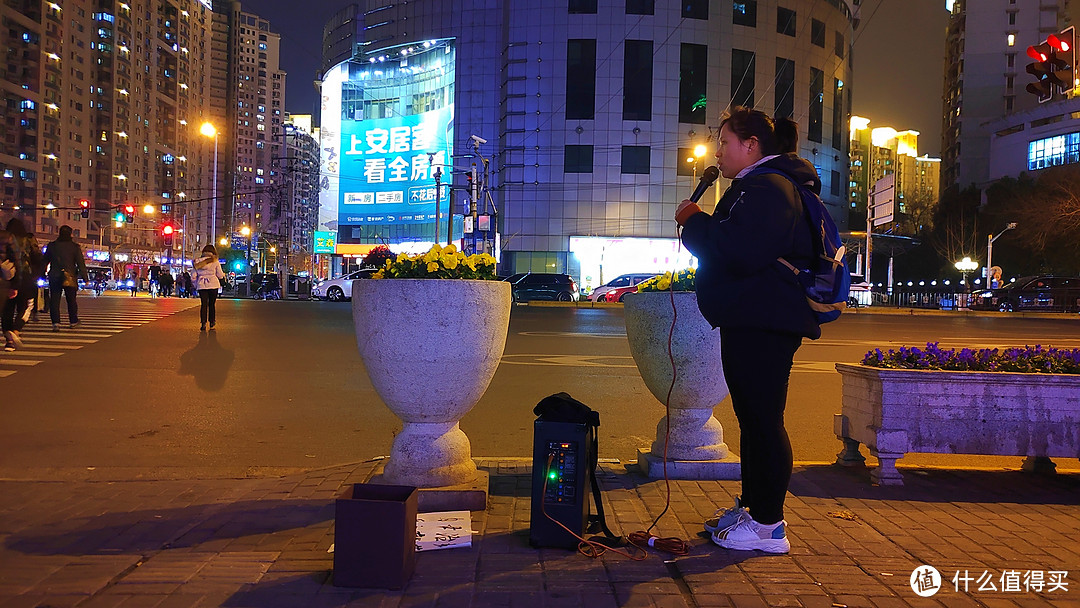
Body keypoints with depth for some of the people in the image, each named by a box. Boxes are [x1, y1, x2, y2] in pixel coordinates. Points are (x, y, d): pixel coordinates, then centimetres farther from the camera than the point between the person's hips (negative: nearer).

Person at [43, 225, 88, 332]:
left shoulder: (51, 246, 4)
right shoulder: (75, 247, -3)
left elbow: (45, 261, 11)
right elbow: (81, 263, -4)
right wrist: (84, 277, 0)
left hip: (54, 277, 1)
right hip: (70, 277, -1)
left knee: (54, 300, 1)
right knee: (71, 300, 12)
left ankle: (56, 322, -12)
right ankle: (73, 322, 21)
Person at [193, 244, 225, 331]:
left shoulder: (198, 261, 4)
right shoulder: (215, 261, -2)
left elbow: (194, 275, 5)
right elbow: (220, 275, -1)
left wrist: (195, 285, 17)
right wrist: (223, 274, 21)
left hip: (201, 285, 1)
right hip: (213, 284, -1)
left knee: (204, 304, 2)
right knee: (212, 304, 10)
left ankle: (203, 323, -8)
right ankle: (212, 322, 16)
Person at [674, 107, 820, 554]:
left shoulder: (767, 187, -14)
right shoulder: (759, 186, 23)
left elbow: (741, 252, -26)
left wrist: (695, 221, -13)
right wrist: (700, 225, 14)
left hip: (763, 323, -12)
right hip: (751, 321, 12)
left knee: (763, 420, -7)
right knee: (753, 418, 16)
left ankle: (768, 525, 0)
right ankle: (751, 507, 27)